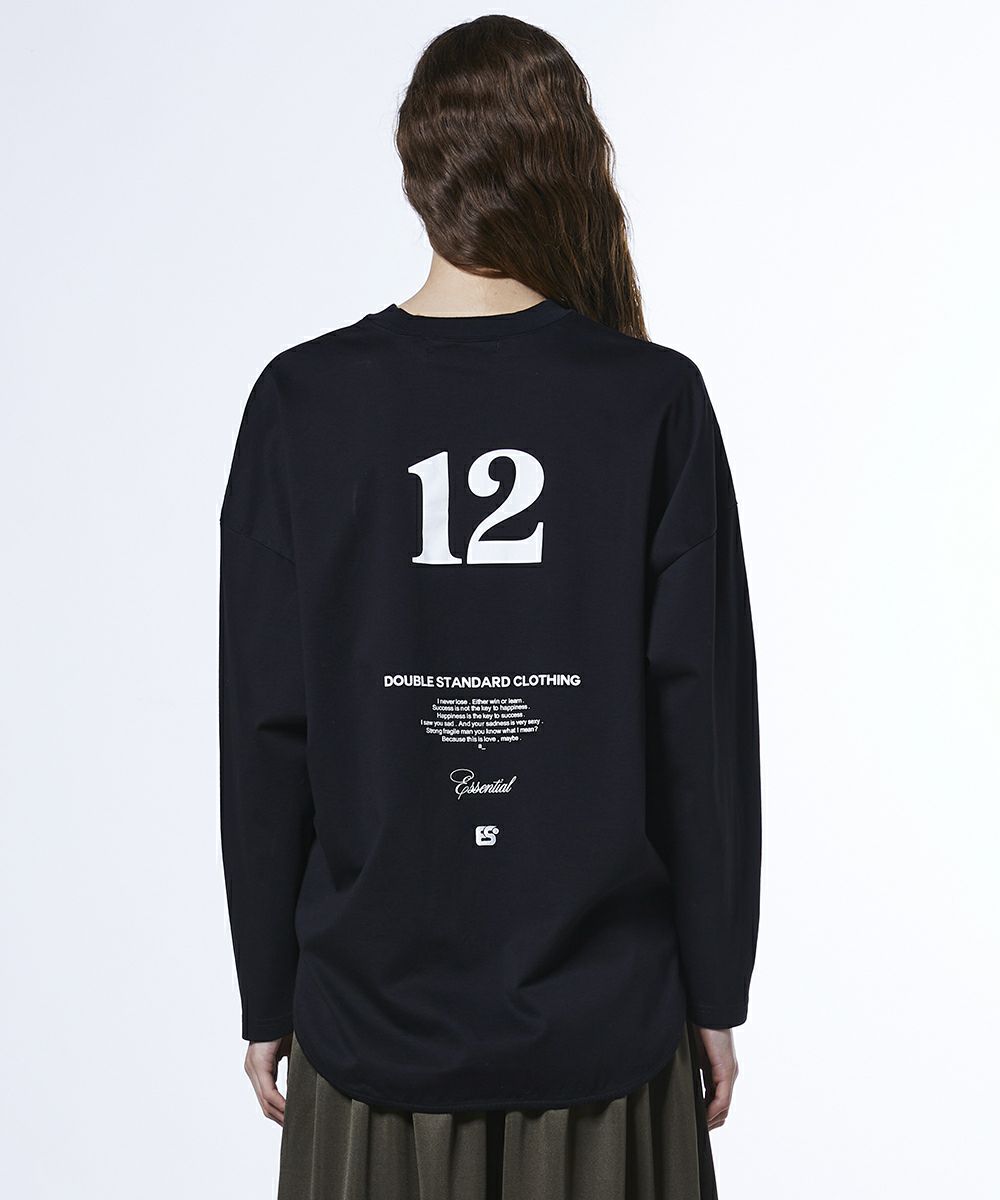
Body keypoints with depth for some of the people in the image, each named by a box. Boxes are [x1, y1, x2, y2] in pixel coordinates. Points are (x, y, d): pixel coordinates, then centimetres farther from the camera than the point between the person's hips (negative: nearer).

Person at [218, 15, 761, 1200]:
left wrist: (267, 998, 6)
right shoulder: (654, 402, -9)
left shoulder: (303, 402, -8)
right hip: (604, 1019, 0)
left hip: (376, 1017, 1)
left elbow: (264, 735, -5)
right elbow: (706, 723, -7)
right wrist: (715, 990, 5)